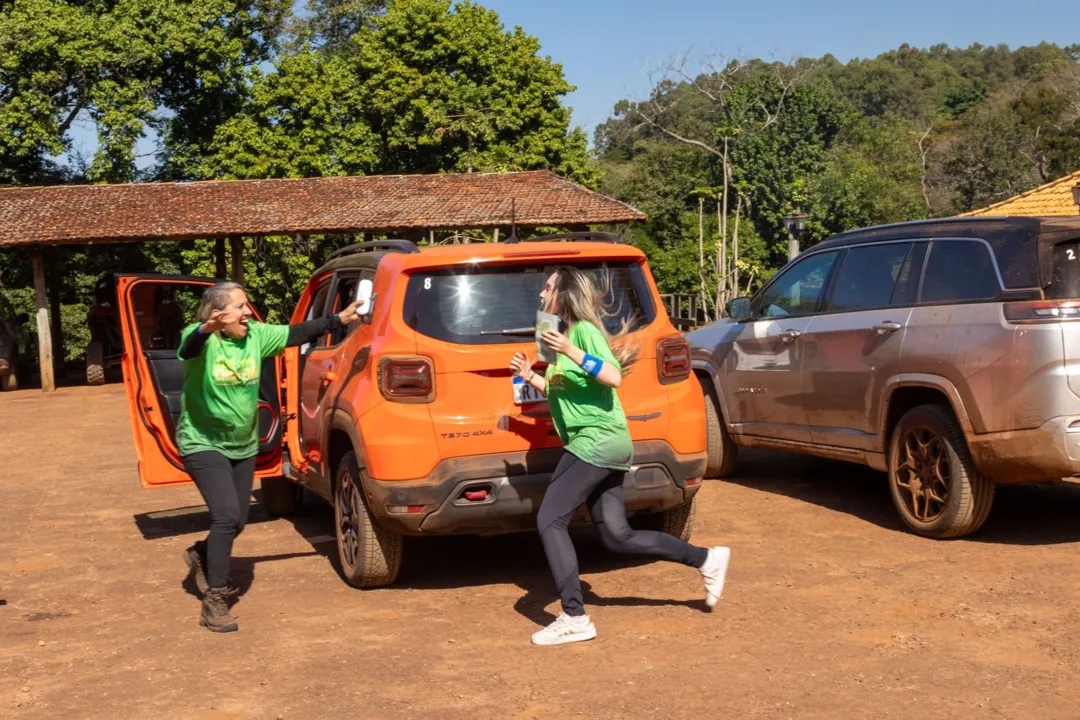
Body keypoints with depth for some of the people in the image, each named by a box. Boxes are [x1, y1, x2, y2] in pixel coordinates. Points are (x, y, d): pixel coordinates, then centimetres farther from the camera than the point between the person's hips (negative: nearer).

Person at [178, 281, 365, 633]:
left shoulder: (256, 335, -4)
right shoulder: (200, 339, -19)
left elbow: (297, 333, 4)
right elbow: (190, 348, -42)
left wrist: (339, 320, 3)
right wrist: (206, 329, -64)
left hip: (243, 446, 7)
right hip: (203, 445, -7)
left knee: (238, 521, 13)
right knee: (227, 515, -19)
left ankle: (201, 555, 45)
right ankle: (214, 602, -9)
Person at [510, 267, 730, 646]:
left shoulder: (584, 330, -10)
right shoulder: (565, 333, 17)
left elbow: (614, 377, -22)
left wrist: (571, 352, -28)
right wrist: (530, 377, 14)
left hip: (598, 441, -10)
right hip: (602, 445, 10)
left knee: (550, 521, -11)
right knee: (617, 536, 11)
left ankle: (574, 619, -9)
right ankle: (707, 559, 19)